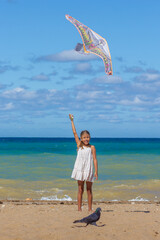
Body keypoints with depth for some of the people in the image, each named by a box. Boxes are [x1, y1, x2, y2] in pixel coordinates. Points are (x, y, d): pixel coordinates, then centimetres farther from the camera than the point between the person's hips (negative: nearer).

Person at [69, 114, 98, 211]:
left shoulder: (92, 148, 0)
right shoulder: (79, 145, 5)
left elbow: (95, 159, -2)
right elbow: (74, 132, 6)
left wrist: (96, 171, -8)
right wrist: (72, 121, 6)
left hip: (89, 170, -1)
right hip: (80, 170, 1)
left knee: (89, 190, 6)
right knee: (80, 190, 5)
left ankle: (90, 209, 11)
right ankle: (79, 208, 7)